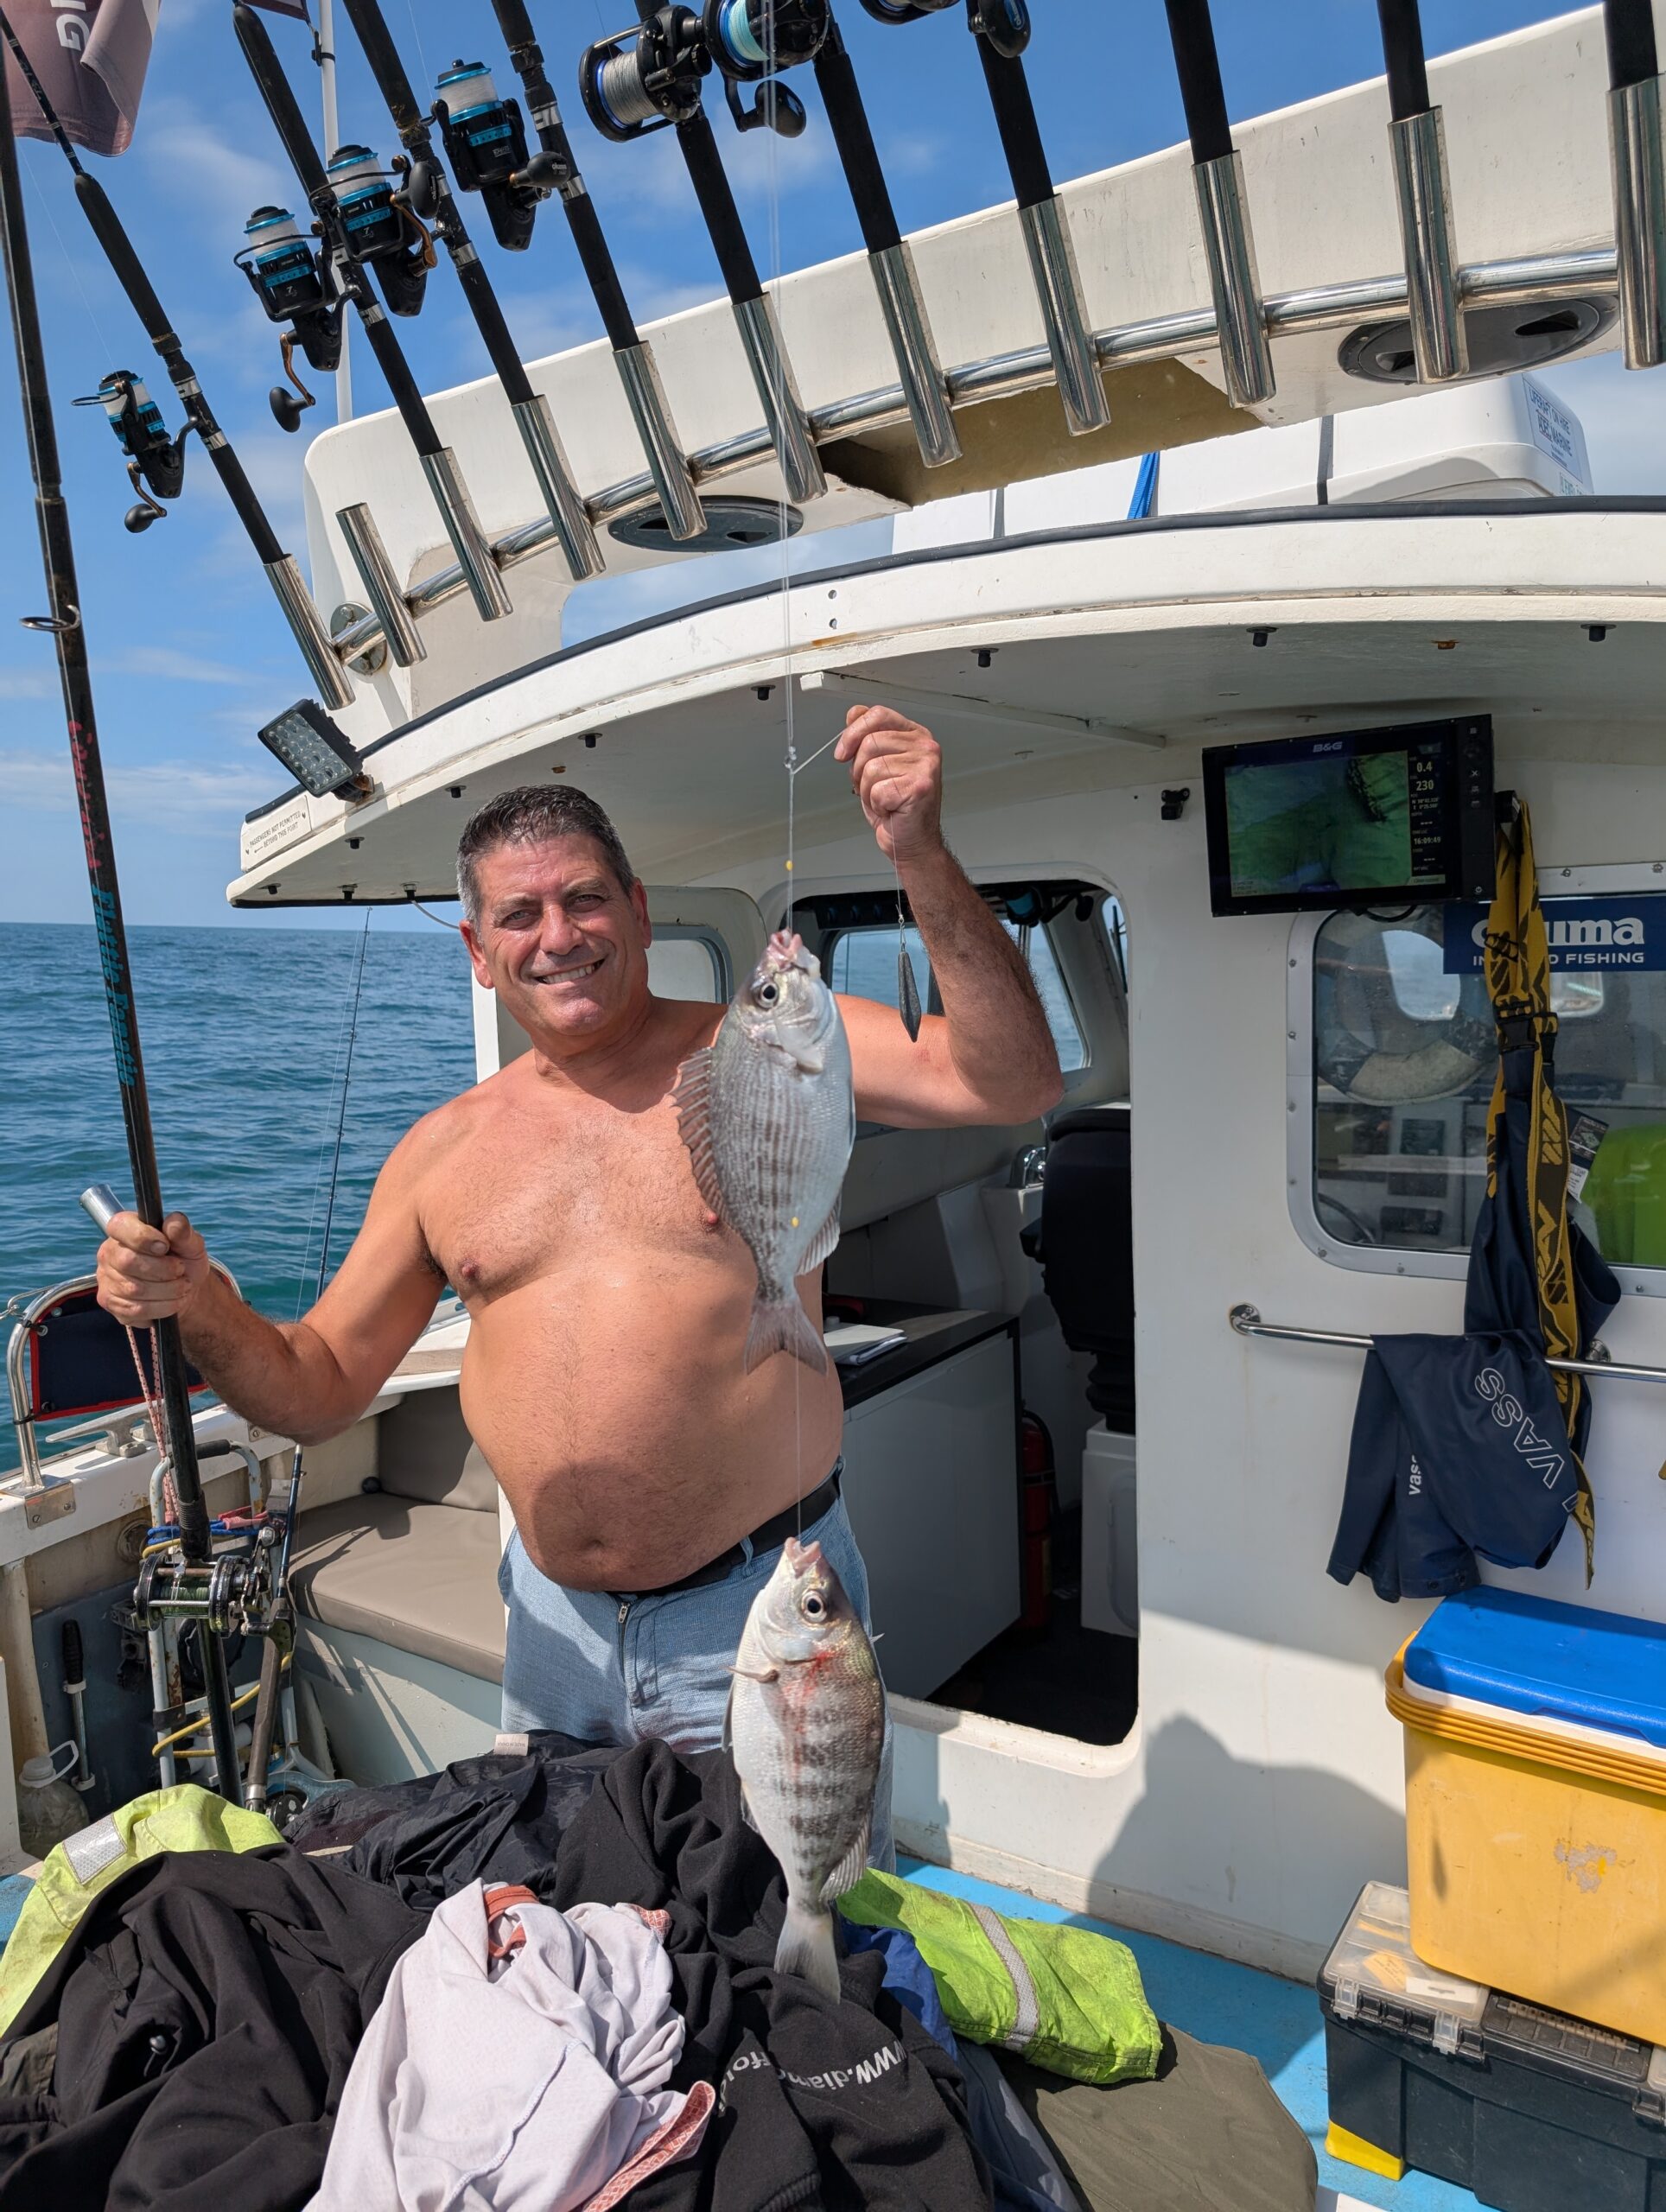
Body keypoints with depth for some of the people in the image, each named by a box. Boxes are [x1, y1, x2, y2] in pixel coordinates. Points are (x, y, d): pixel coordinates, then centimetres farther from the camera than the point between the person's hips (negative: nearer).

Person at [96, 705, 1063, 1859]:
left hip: (759, 1605, -4)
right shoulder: (444, 1150, 5)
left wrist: (922, 856, -27)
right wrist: (199, 1304, -10)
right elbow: (319, 1390, 9)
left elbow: (1012, 1083, -18)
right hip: (553, 1622, 4)